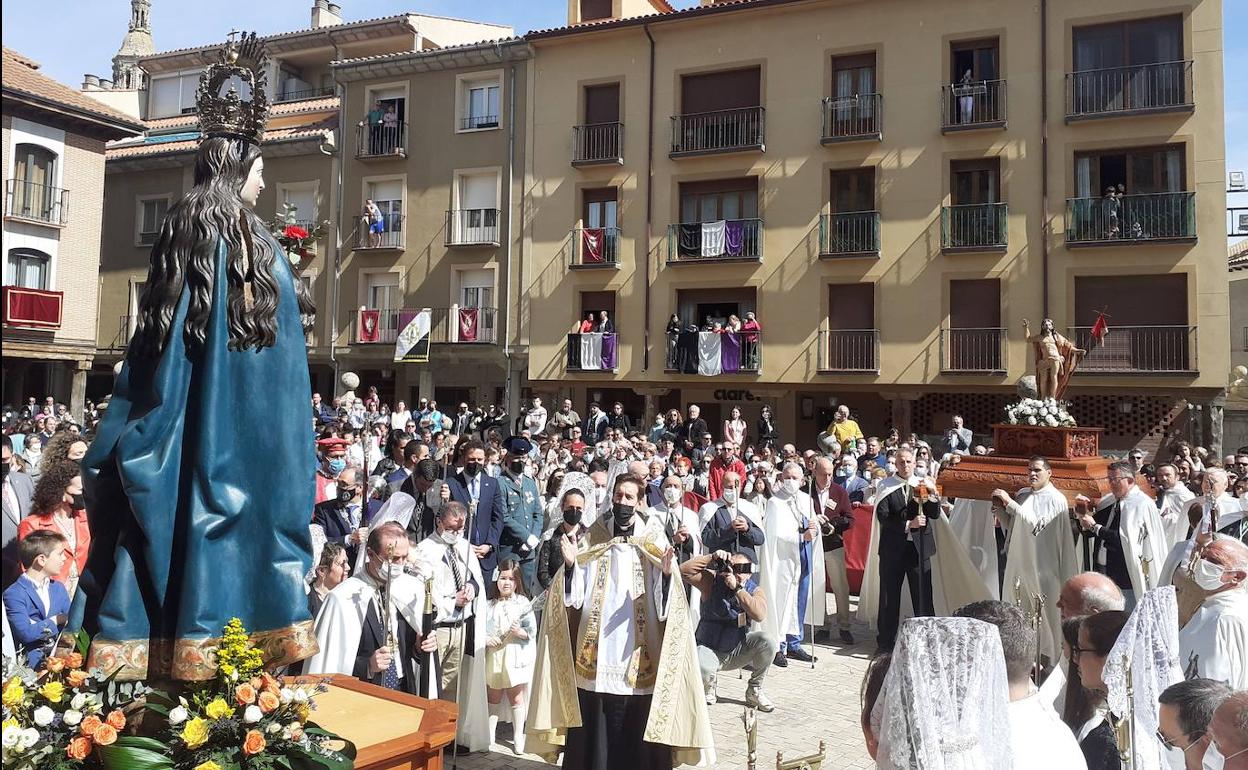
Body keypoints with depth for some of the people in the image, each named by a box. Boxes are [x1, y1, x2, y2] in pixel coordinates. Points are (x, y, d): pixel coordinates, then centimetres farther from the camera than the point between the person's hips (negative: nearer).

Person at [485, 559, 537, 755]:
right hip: (493, 656, 2)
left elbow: (532, 631, -5)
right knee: (493, 697, 13)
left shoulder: (523, 603, -4)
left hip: (515, 657, -2)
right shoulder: (490, 605, 3)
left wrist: (520, 632, -24)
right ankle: (490, 734, 26)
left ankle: (518, 736, 18)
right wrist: (486, 639, -13)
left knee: (516, 697, 6)